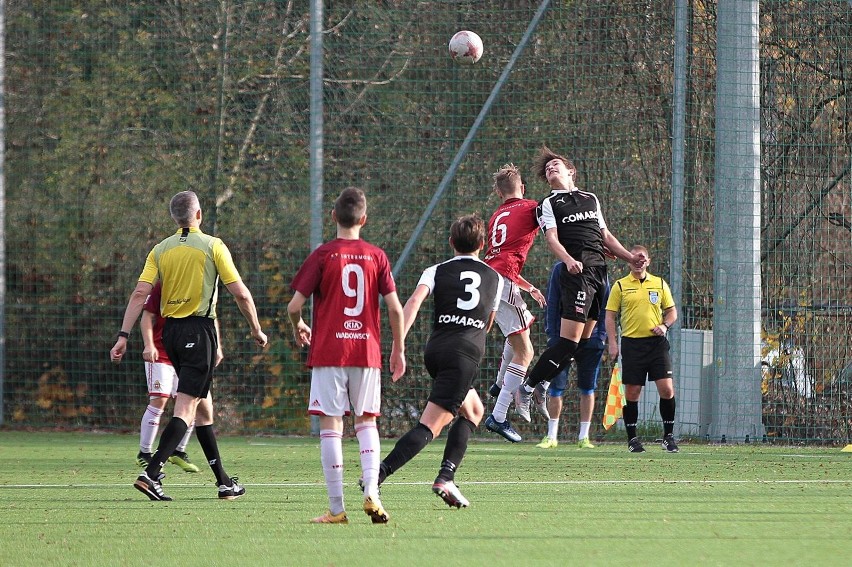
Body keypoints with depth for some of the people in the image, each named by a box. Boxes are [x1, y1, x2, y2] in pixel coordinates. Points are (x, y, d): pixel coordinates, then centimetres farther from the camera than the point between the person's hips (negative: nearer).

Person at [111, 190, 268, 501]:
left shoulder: (160, 250, 6)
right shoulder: (213, 246, -5)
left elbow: (140, 294, -4)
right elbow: (240, 293, -6)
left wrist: (123, 336, -5)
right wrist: (256, 330, 7)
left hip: (170, 330, 5)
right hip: (199, 330, -5)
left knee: (203, 405, 16)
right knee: (185, 410, -9)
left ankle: (223, 481, 21)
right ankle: (151, 474, -24)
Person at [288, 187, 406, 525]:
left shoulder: (323, 255, -4)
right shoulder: (376, 256, 3)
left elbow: (294, 305, -5)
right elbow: (395, 308, 0)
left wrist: (298, 328, 16)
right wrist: (399, 349, 13)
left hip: (328, 353, -2)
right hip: (367, 350, 2)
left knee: (331, 426, 0)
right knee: (366, 422, 13)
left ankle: (336, 509, -1)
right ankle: (371, 493, -5)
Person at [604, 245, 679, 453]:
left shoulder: (660, 284, 11)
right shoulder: (620, 286, 5)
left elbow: (671, 311, 16)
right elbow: (610, 316, 5)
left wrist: (665, 326, -4)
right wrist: (613, 343, -6)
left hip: (656, 342, 1)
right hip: (632, 343, -1)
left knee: (667, 389, -8)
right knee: (632, 392, -1)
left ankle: (668, 436, 5)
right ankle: (632, 439, 9)